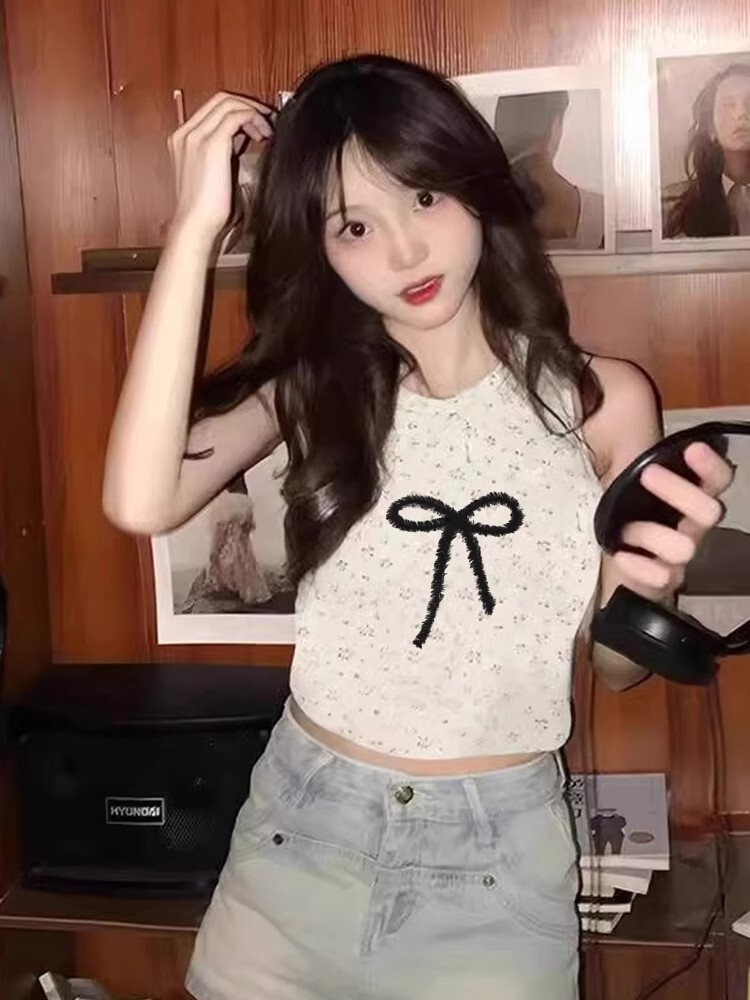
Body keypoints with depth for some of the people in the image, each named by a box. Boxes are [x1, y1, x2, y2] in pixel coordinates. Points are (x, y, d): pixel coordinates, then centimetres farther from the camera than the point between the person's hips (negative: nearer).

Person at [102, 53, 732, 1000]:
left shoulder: (600, 398, -8)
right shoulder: (310, 384, -5)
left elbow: (616, 667, 1)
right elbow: (140, 502, -25)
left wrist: (638, 588, -23)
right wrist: (195, 223, -22)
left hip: (497, 853, -1)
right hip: (300, 833, 2)